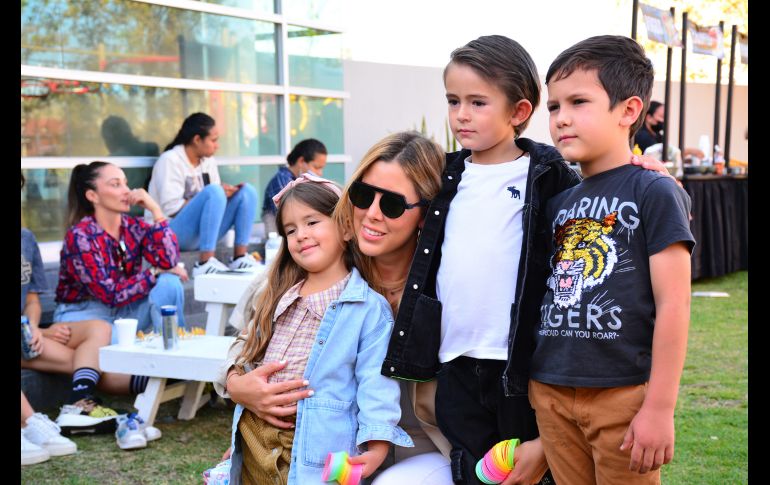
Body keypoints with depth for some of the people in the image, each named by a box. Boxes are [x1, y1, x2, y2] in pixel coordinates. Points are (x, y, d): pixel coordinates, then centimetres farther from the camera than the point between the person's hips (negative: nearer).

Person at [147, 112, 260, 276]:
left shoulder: (208, 161, 10)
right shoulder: (170, 160, -13)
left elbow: (216, 195, 11)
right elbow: (171, 208, -21)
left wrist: (227, 191, -13)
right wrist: (220, 193, -18)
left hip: (202, 232, 8)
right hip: (170, 233, -8)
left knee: (247, 191, -6)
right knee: (214, 192, -31)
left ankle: (240, 257, -13)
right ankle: (205, 263, -36)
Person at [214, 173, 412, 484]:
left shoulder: (370, 308, -8)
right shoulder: (277, 298, 13)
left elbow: (376, 384, -14)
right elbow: (250, 353, 18)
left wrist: (377, 446, -22)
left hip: (316, 451, -6)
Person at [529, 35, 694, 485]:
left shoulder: (654, 192, -8)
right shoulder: (558, 203, 10)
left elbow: (673, 305, -13)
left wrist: (660, 408, -15)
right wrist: (538, 386, 11)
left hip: (623, 393, -6)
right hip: (551, 395, 6)